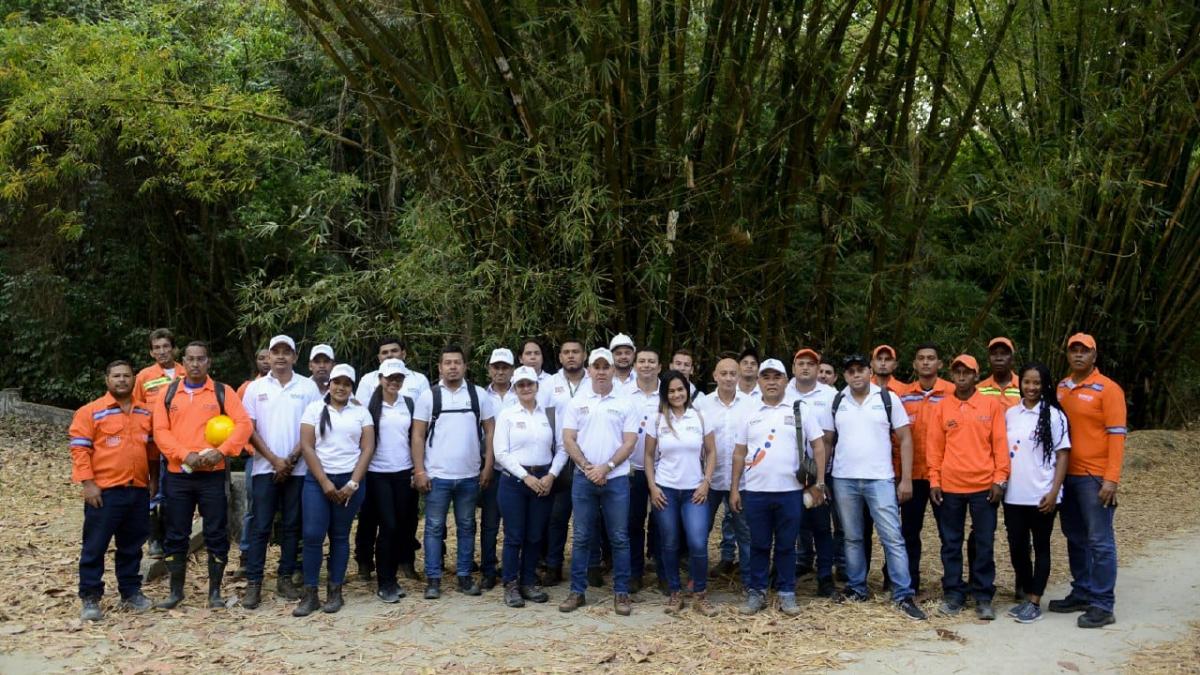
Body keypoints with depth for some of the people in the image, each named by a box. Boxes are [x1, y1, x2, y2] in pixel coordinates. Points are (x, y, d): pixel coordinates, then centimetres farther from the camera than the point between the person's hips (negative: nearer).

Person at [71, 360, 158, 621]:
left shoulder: (145, 413, 11)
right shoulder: (91, 412, -4)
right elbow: (79, 448, -7)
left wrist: (154, 479, 15)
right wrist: (88, 483, -13)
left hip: (138, 491, 5)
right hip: (104, 491, -4)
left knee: (132, 546, 13)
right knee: (95, 546, 0)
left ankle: (131, 592, 23)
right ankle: (90, 598, 8)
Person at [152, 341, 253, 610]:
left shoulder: (223, 392, 2)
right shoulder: (169, 393, 7)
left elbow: (244, 424, -6)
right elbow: (160, 430, 0)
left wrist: (221, 451, -18)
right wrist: (185, 455, -15)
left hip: (212, 475, -2)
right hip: (177, 475, 2)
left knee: (216, 534, 2)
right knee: (176, 535, 8)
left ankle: (215, 592, 13)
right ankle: (176, 591, 20)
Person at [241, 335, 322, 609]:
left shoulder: (308, 387, 3)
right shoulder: (256, 388, 4)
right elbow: (249, 429, 1)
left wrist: (292, 459, -8)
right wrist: (274, 459, -8)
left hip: (297, 468, 0)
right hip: (265, 468, 0)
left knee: (291, 525, 6)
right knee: (260, 526, 0)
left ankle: (285, 578, 15)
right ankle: (253, 583, 4)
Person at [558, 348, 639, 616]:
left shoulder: (625, 404, 3)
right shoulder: (576, 403, 6)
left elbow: (629, 443, -3)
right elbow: (568, 440, 0)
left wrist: (606, 467, -14)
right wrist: (588, 468, -12)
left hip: (616, 479, -1)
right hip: (583, 479, 1)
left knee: (619, 539, 3)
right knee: (582, 538, 6)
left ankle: (621, 593, 11)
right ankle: (577, 592, 14)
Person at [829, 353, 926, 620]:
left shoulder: (888, 398, 0)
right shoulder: (837, 402, 5)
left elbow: (905, 439, 1)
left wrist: (906, 479, -4)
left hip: (880, 479, -2)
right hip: (844, 480, 2)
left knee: (892, 538, -3)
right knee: (852, 538, 12)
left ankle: (903, 596, 1)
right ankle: (856, 589, 23)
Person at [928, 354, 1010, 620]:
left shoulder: (992, 405, 2)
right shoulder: (941, 407, 5)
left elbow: (1000, 443, 1)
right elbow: (935, 447, 5)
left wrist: (1000, 479, -5)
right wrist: (934, 481, 0)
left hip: (984, 486, -1)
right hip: (949, 487, 1)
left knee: (984, 544, 4)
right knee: (951, 543, 8)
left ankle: (983, 597, 13)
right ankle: (953, 594, 17)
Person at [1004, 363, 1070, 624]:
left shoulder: (1054, 415, -4)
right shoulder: (1010, 414, 7)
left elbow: (1062, 455, -5)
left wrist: (1054, 491, -12)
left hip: (1041, 495, -4)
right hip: (1013, 495, 4)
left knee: (1041, 547, 5)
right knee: (1017, 547, 9)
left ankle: (1035, 602, 10)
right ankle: (1026, 596, 23)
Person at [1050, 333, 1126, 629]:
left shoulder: (1107, 389, -7)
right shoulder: (1061, 388, 11)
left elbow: (1117, 435, -11)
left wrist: (1111, 479, -17)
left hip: (1095, 478, -6)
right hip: (1067, 475, 6)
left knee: (1100, 541, -2)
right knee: (1075, 538, 14)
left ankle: (1102, 606, 2)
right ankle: (1081, 593, 25)